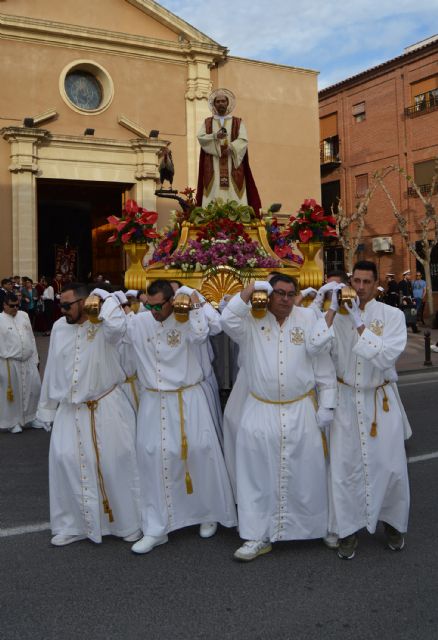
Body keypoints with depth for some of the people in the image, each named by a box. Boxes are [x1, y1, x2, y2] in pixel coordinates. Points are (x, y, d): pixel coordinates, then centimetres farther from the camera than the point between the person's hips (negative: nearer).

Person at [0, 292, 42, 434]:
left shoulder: (24, 315, 8)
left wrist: (35, 357, 11)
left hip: (28, 361, 5)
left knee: (34, 388, 7)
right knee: (13, 393, 5)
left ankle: (31, 417, 25)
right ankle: (13, 422, 21)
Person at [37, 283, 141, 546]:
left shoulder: (103, 325, -13)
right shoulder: (59, 328, 5)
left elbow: (118, 326, -40)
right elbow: (52, 370, 12)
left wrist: (106, 297, -23)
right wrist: (48, 408, 15)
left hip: (106, 407, -5)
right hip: (70, 409, 5)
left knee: (115, 461, 3)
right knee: (65, 460, 2)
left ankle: (127, 522, 20)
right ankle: (71, 524, 19)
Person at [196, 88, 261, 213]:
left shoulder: (238, 122, 13)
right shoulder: (207, 122, 17)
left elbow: (243, 140, -1)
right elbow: (200, 137, 1)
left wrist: (230, 147, -18)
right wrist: (215, 136, -16)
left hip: (232, 166, -1)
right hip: (213, 167, 1)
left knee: (233, 197, -9)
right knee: (213, 195, -9)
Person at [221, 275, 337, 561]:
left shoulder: (308, 318, -1)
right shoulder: (253, 320, 0)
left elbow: (323, 364, 1)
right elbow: (228, 320, -21)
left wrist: (326, 405, -1)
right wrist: (249, 290, -19)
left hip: (301, 411, 0)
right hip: (261, 412, 0)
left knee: (306, 474, 10)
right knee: (259, 476, 5)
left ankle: (318, 527, 30)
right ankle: (258, 536, 16)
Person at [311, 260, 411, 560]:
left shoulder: (393, 315, -4)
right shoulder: (338, 314, -1)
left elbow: (386, 356, -18)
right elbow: (314, 346, -17)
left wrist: (359, 324, -19)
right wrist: (332, 310, -19)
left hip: (382, 400, 0)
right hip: (346, 399, 1)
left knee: (390, 465, 7)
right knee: (345, 466, 3)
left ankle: (393, 522, 30)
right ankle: (349, 528, 20)